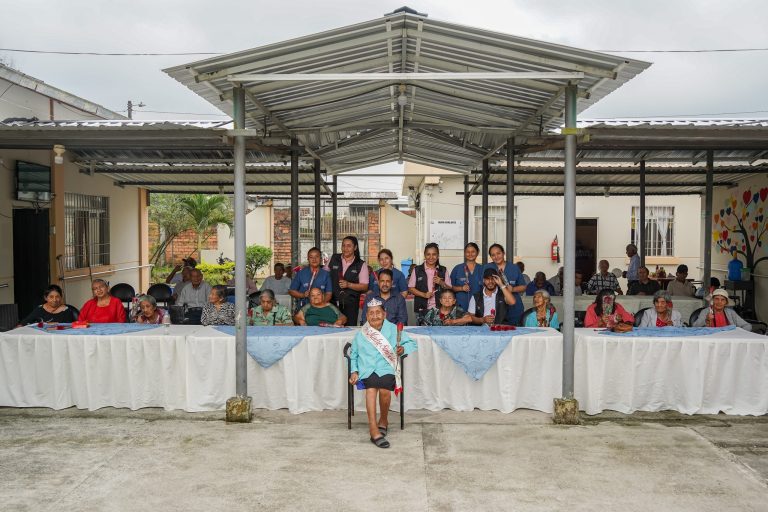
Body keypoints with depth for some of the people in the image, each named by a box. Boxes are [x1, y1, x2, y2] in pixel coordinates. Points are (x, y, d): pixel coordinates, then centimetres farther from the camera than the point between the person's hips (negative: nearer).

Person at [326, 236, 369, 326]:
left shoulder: (361, 265, 2)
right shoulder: (333, 259, 10)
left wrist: (348, 285, -14)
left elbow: (365, 287, -1)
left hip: (350, 303, -1)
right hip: (333, 301, 2)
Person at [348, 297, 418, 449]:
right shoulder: (360, 335, 19)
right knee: (371, 386, -34)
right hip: (367, 370, 1)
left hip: (386, 368, 0)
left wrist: (403, 349, -7)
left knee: (384, 390, -33)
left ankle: (383, 421, -3)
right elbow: (353, 356, 21)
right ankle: (374, 430, -43)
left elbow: (412, 343, 14)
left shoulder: (393, 330, 14)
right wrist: (354, 371, 5)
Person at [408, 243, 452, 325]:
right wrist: (423, 294, -10)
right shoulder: (417, 270, 5)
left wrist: (441, 283, -9)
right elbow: (410, 288, 5)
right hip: (422, 309, -1)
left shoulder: (443, 270, 9)